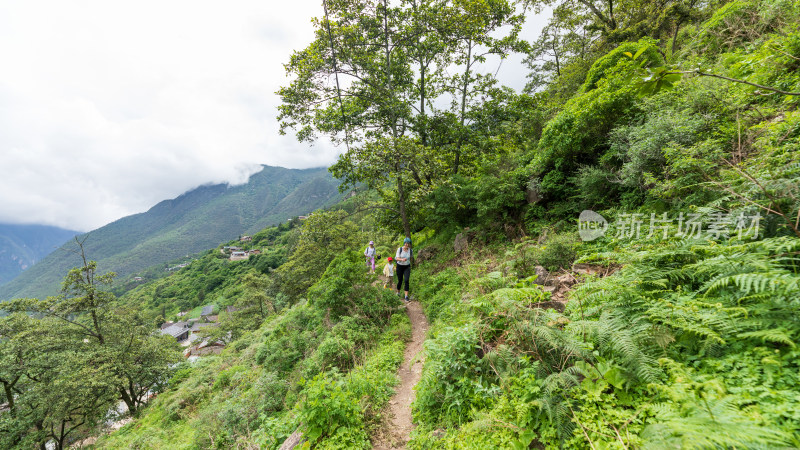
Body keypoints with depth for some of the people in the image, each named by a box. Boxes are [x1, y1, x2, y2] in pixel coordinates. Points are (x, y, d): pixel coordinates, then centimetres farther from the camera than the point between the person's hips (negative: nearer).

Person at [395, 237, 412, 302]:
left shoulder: (410, 250, -5)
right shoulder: (399, 249, -13)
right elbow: (397, 258, -16)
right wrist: (402, 259, -37)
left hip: (407, 267, 1)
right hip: (399, 267, -1)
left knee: (406, 280, -16)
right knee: (400, 281, 8)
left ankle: (406, 296, -14)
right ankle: (398, 292, 36)